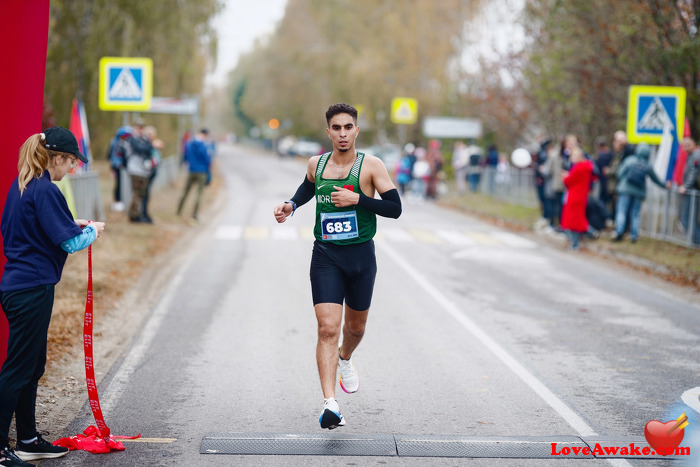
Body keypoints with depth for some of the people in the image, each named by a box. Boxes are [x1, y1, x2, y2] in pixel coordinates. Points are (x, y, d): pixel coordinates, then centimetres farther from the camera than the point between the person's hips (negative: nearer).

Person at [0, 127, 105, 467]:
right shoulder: (45, 191, -18)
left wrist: (72, 224, 16)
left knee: (32, 366, 18)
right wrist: (92, 231, 1)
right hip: (32, 289, -10)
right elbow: (69, 243, -18)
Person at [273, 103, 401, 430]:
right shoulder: (316, 165, 3)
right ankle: (329, 404, -18)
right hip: (325, 256, 0)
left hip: (361, 255, 0)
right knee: (327, 328, -14)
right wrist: (291, 205, 10)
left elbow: (395, 208, -11)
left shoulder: (371, 166, -6)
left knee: (355, 326, 18)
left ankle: (345, 358, 54)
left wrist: (357, 198, -20)